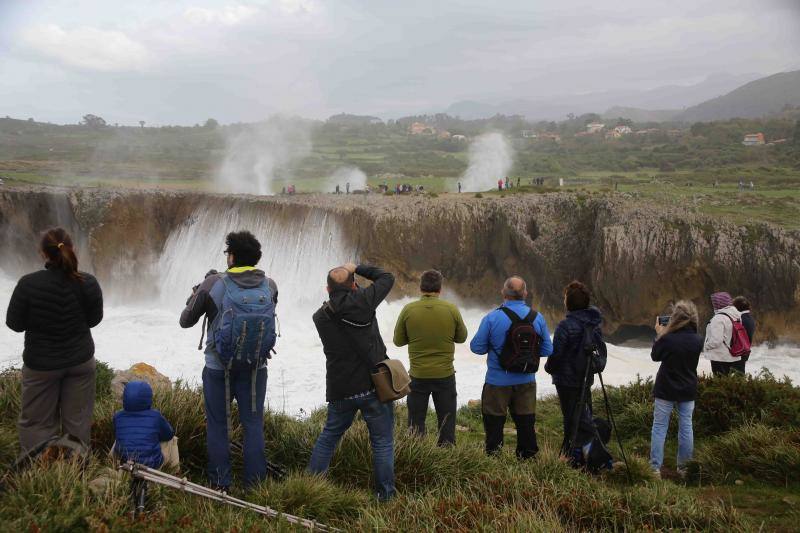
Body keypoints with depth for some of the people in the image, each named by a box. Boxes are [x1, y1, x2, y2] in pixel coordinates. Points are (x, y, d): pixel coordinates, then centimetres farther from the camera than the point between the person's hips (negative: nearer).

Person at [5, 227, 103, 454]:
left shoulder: (28, 284, -20)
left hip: (41, 363, -2)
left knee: (37, 422, 11)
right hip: (81, 360, 2)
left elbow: (15, 324, -8)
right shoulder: (88, 283, -13)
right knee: (77, 420, 14)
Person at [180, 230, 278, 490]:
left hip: (218, 367, -2)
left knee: (217, 424, 11)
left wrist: (196, 292, 16)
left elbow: (186, 321, -3)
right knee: (253, 424, 11)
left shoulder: (213, 284, -13)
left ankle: (220, 483, 17)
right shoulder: (269, 286, -5)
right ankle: (255, 483, 15)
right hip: (256, 366, 2)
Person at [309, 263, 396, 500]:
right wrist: (357, 268, 8)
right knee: (382, 442, 6)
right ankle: (385, 496, 10)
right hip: (374, 386, -4)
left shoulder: (320, 316, 1)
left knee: (329, 436, 21)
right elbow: (387, 278, 0)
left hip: (340, 391, 4)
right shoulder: (361, 301, -13)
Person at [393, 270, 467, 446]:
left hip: (418, 375, 0)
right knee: (447, 422, 13)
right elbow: (461, 337, 4)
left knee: (415, 423, 12)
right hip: (445, 375, 0)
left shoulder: (408, 310, -9)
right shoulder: (451, 309, -8)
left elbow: (398, 340, 1)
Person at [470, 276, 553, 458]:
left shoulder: (492, 318, -14)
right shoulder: (538, 318, -4)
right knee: (526, 422, 14)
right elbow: (547, 350, 2)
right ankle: (527, 457, 22)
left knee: (494, 423, 9)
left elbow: (477, 347, -10)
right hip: (527, 381, 3)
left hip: (498, 382, -3)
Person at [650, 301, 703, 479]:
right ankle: (684, 467, 21)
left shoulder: (667, 339, -20)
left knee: (659, 427, 5)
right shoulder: (698, 341, -8)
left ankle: (655, 468, 4)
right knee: (686, 427, 13)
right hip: (688, 391, 3)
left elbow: (655, 356, -3)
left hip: (666, 390, -3)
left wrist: (660, 334, 5)